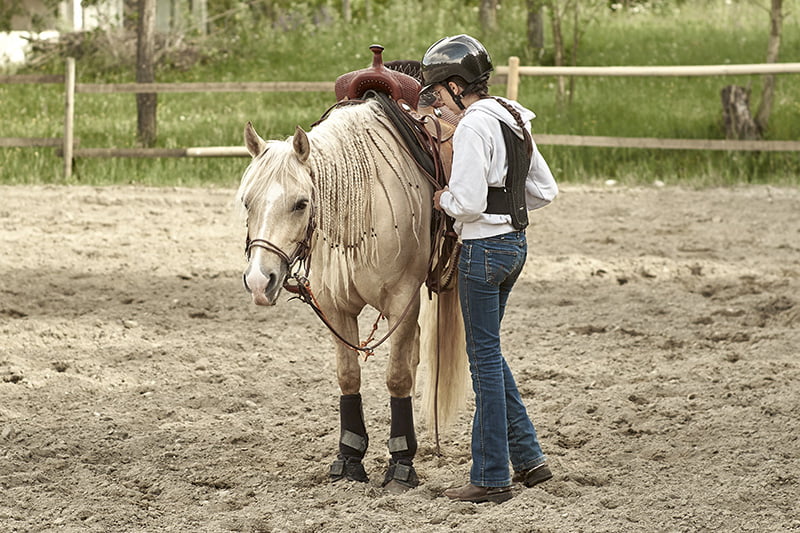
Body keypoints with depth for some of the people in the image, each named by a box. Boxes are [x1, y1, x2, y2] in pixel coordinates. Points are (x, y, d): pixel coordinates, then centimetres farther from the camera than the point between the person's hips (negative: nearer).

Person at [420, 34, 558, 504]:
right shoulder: (514, 121, 11)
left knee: (485, 357, -1)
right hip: (516, 241, 9)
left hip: (483, 248, -9)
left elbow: (467, 202, -23)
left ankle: (492, 477, 6)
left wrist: (443, 199, -4)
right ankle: (528, 456, 21)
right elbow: (545, 191, 17)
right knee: (488, 352, 19)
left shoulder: (474, 126, -18)